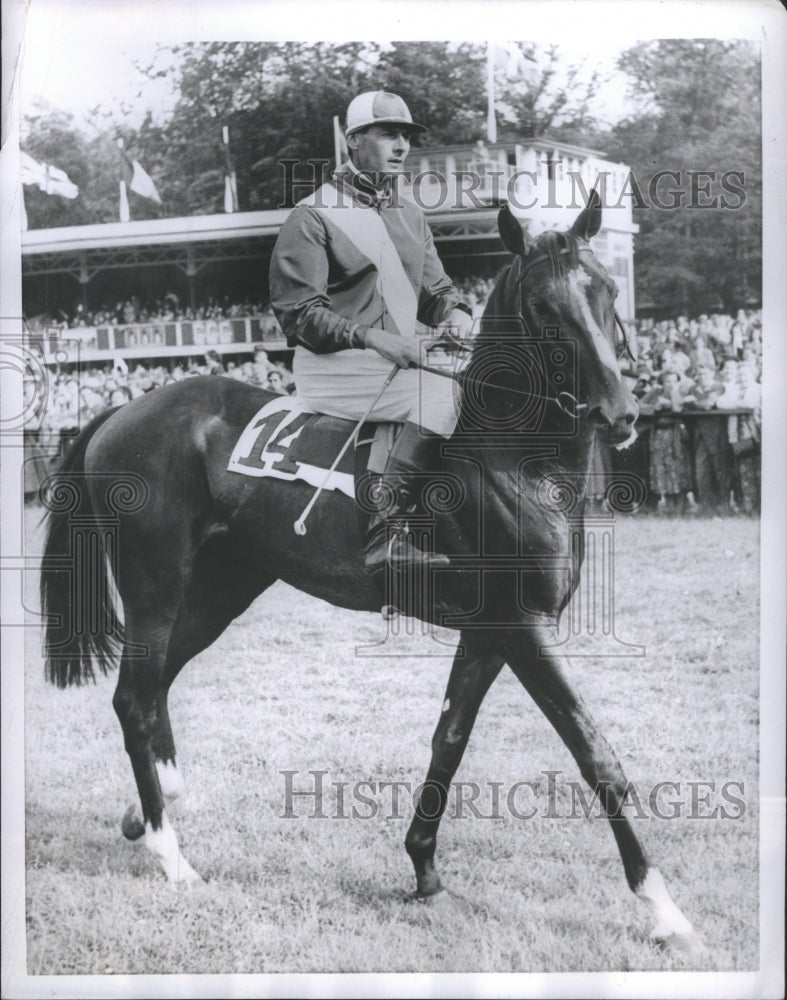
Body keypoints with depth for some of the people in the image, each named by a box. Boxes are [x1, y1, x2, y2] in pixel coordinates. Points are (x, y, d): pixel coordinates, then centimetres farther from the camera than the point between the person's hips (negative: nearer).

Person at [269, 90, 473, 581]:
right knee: (439, 394, -29)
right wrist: (369, 337, -22)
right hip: (332, 366, -8)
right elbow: (298, 312, -11)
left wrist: (455, 311, -1)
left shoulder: (410, 213, 18)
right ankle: (388, 532, -32)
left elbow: (435, 287, 24)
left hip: (398, 357, 8)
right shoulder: (314, 215, -6)